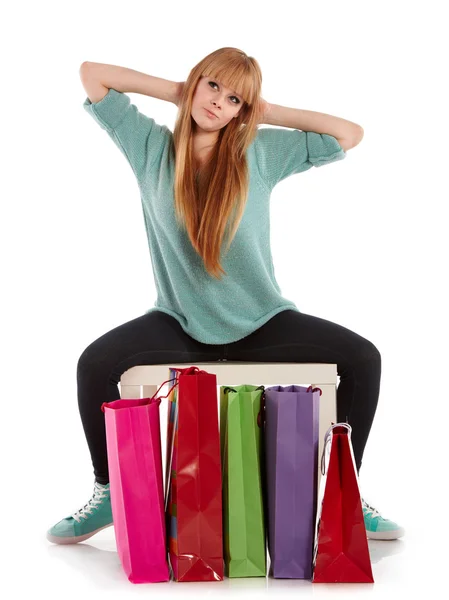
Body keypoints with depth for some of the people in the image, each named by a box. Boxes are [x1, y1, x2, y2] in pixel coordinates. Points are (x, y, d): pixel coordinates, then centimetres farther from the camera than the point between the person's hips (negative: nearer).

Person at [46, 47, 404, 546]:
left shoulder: (261, 151, 1)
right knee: (95, 364, -25)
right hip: (180, 323, 0)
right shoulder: (151, 147, 2)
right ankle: (109, 494, -1)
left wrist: (267, 112, -1)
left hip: (261, 323, 1)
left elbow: (350, 134, 0)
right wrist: (176, 91, 2)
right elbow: (92, 73, 2)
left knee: (362, 358, -18)